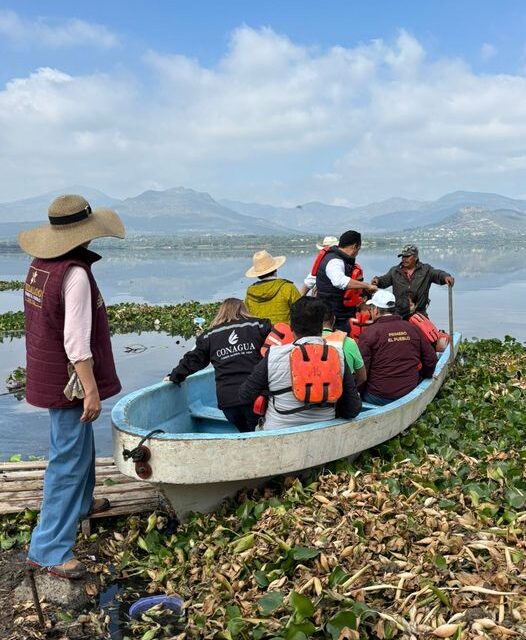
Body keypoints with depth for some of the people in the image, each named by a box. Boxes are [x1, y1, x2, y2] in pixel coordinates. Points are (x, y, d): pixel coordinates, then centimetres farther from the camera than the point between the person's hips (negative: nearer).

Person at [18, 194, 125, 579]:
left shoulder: (40, 265, 5)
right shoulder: (75, 273, -24)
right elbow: (76, 341, -26)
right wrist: (91, 389, -22)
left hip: (48, 372, 10)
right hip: (69, 379, -10)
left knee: (79, 445, 27)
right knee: (69, 458, -2)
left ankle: (81, 503, 49)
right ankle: (49, 549, 6)